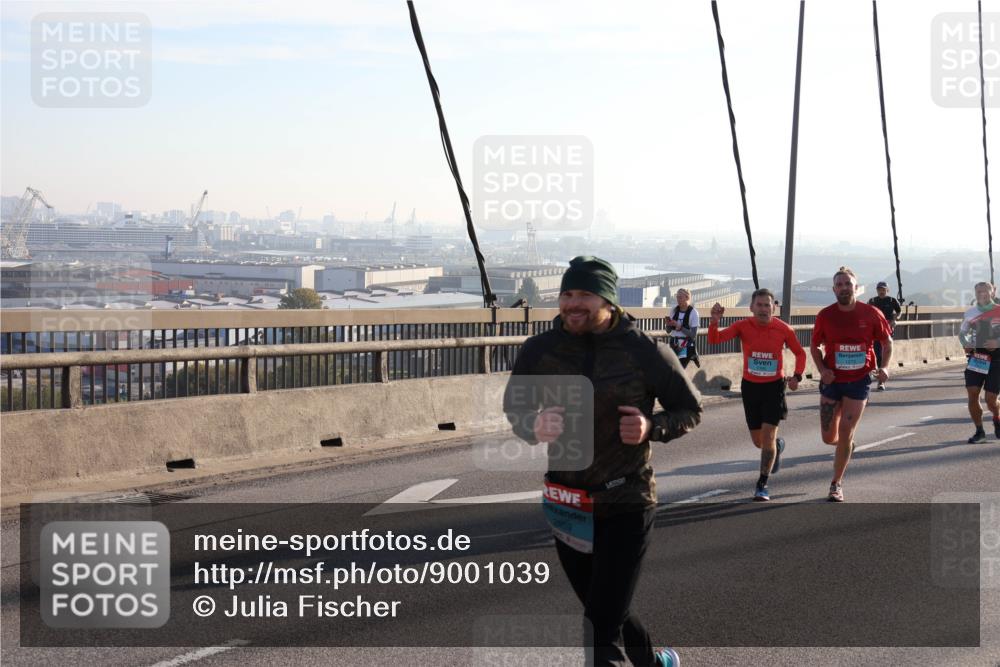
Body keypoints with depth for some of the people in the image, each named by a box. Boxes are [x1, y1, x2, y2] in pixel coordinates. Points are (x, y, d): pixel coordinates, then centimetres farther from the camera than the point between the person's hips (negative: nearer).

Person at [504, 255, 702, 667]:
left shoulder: (647, 353, -11)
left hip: (626, 506, -4)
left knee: (600, 633, -9)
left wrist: (652, 428, -19)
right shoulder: (540, 350, -4)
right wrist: (534, 427, -16)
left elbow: (690, 409, 1)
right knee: (605, 612, 22)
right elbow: (514, 407, 7)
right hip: (566, 505, 4)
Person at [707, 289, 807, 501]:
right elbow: (714, 339, -22)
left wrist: (797, 376, -10)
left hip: (774, 386, -2)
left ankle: (762, 485, 1)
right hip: (750, 386, 2)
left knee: (768, 436, -11)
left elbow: (800, 353, 5)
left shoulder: (784, 330, -10)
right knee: (758, 441, 12)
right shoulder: (743, 326, -10)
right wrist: (714, 320, -41)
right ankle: (778, 445, 49)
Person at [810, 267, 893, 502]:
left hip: (859, 381, -1)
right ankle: (847, 445, 41)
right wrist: (822, 369, -11)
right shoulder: (825, 315, -5)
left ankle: (836, 484, 13)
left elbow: (887, 342, 6)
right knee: (829, 437, 4)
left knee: (845, 436, -3)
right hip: (832, 380, 1)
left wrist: (883, 367, -11)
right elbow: (814, 346, 6)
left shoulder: (871, 314, -7)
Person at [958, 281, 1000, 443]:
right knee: (972, 394, -8)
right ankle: (979, 431, 7)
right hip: (976, 357, 3)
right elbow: (962, 332, 20)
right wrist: (966, 344, 0)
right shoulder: (971, 313, 6)